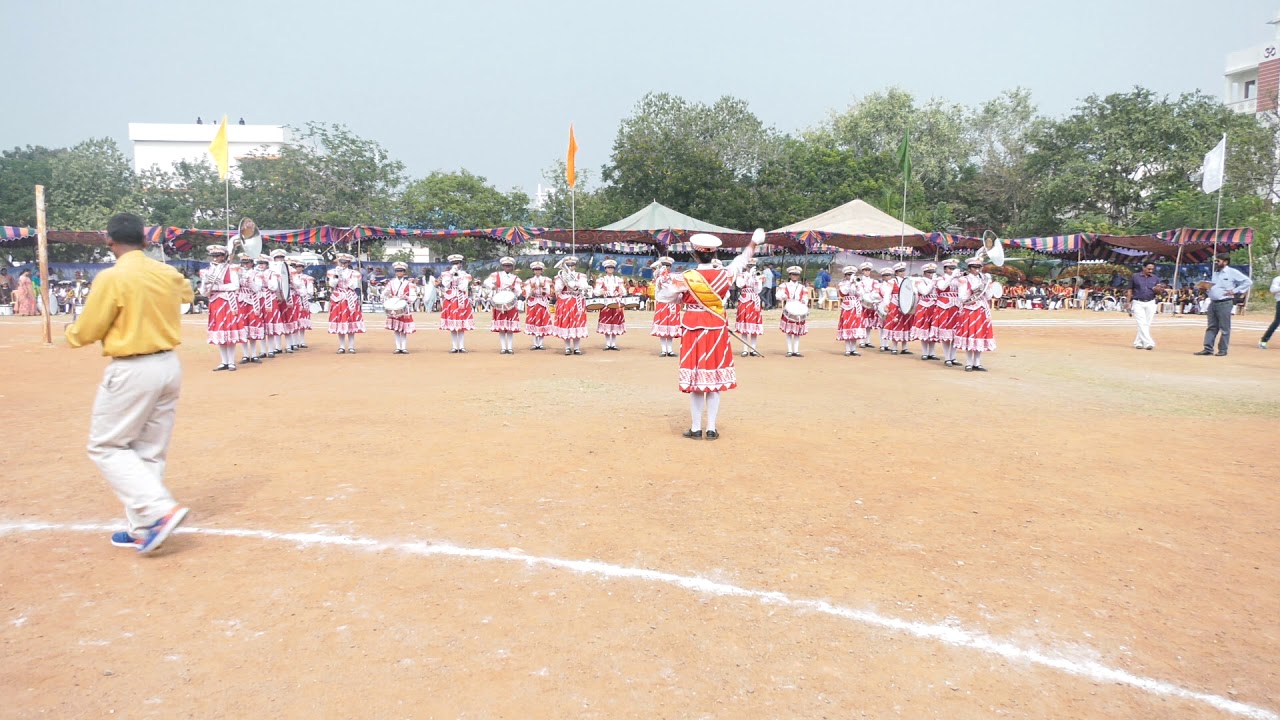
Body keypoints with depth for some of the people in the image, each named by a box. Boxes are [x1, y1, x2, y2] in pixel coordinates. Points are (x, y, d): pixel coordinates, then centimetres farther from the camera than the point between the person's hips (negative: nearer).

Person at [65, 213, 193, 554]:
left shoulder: (111, 278, -14)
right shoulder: (168, 273, 4)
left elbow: (86, 332, -6)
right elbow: (187, 292, 29)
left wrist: (69, 332, 15)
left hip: (132, 371, -7)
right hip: (169, 365, 7)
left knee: (107, 447, 6)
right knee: (150, 452, 14)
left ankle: (161, 509, -10)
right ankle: (143, 528, 19)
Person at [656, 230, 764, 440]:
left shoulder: (685, 278, -11)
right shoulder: (724, 275, -5)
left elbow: (662, 297, -1)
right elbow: (741, 260, 15)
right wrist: (753, 244, 31)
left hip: (693, 331, -2)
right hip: (717, 330, 2)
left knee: (695, 380, 5)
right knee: (715, 379, 8)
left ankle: (696, 428, 10)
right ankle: (711, 429, 10)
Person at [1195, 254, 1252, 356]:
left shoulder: (1232, 272, -5)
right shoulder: (1215, 273, 17)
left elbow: (1247, 282, -5)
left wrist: (1235, 291, -10)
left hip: (1224, 303, -7)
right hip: (1212, 302, 7)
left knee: (1224, 328, -1)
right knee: (1211, 327, 6)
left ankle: (1222, 350, 4)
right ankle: (1208, 349, 6)